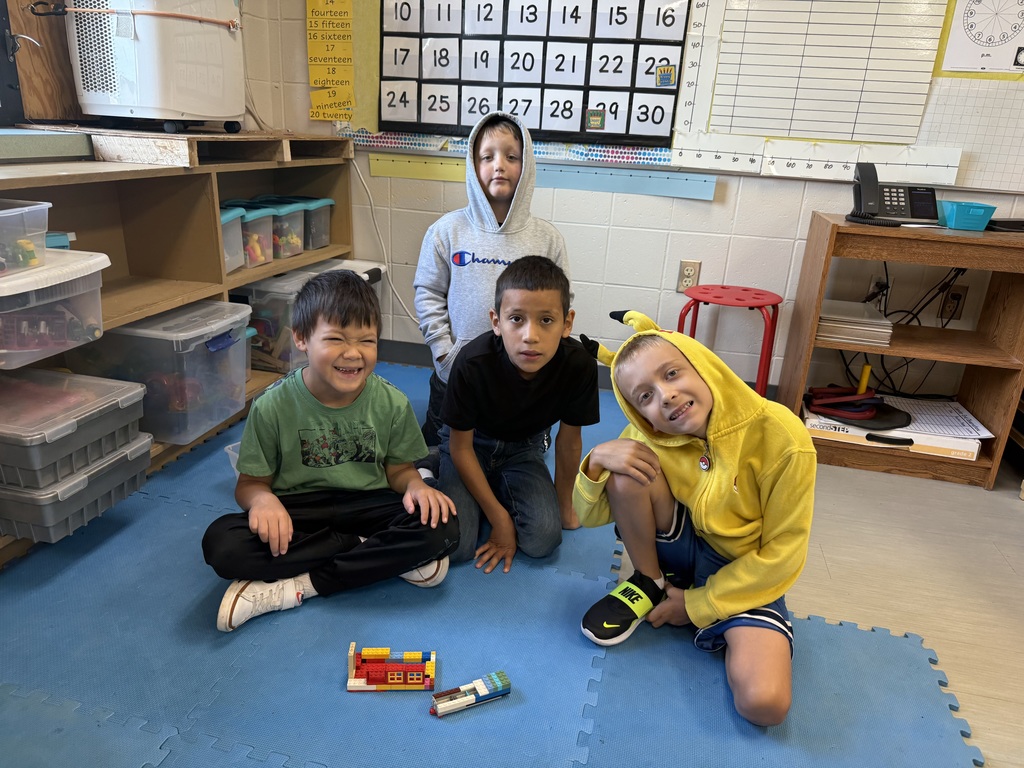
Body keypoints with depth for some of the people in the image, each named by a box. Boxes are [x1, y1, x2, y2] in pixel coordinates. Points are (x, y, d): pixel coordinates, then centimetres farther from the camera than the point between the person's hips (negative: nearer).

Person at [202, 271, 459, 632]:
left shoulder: (391, 403, -7)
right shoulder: (273, 406, -10)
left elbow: (398, 468, 5)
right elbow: (251, 481, -2)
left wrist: (416, 486, -19)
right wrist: (262, 498, -27)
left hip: (367, 507, 1)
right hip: (298, 513, 0)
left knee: (440, 530, -27)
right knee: (222, 543, -30)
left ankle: (296, 586, -20)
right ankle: (387, 557, -18)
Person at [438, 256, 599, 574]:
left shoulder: (579, 365, -30)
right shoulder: (472, 363, -34)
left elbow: (569, 440, -11)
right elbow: (461, 445, -19)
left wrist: (564, 505, 2)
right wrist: (499, 518, -16)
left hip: (522, 447, 2)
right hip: (471, 443, -2)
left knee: (543, 539, -16)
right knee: (455, 547, -18)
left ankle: (498, 487, 13)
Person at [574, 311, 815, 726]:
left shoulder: (781, 437, -26)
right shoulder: (648, 438, -14)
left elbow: (781, 555, -16)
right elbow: (590, 516, -8)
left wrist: (697, 605, -13)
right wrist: (596, 461, -29)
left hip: (747, 572, -2)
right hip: (683, 548, 2)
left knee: (764, 703, -27)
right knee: (625, 472, -25)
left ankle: (714, 622, 5)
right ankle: (650, 584, 0)